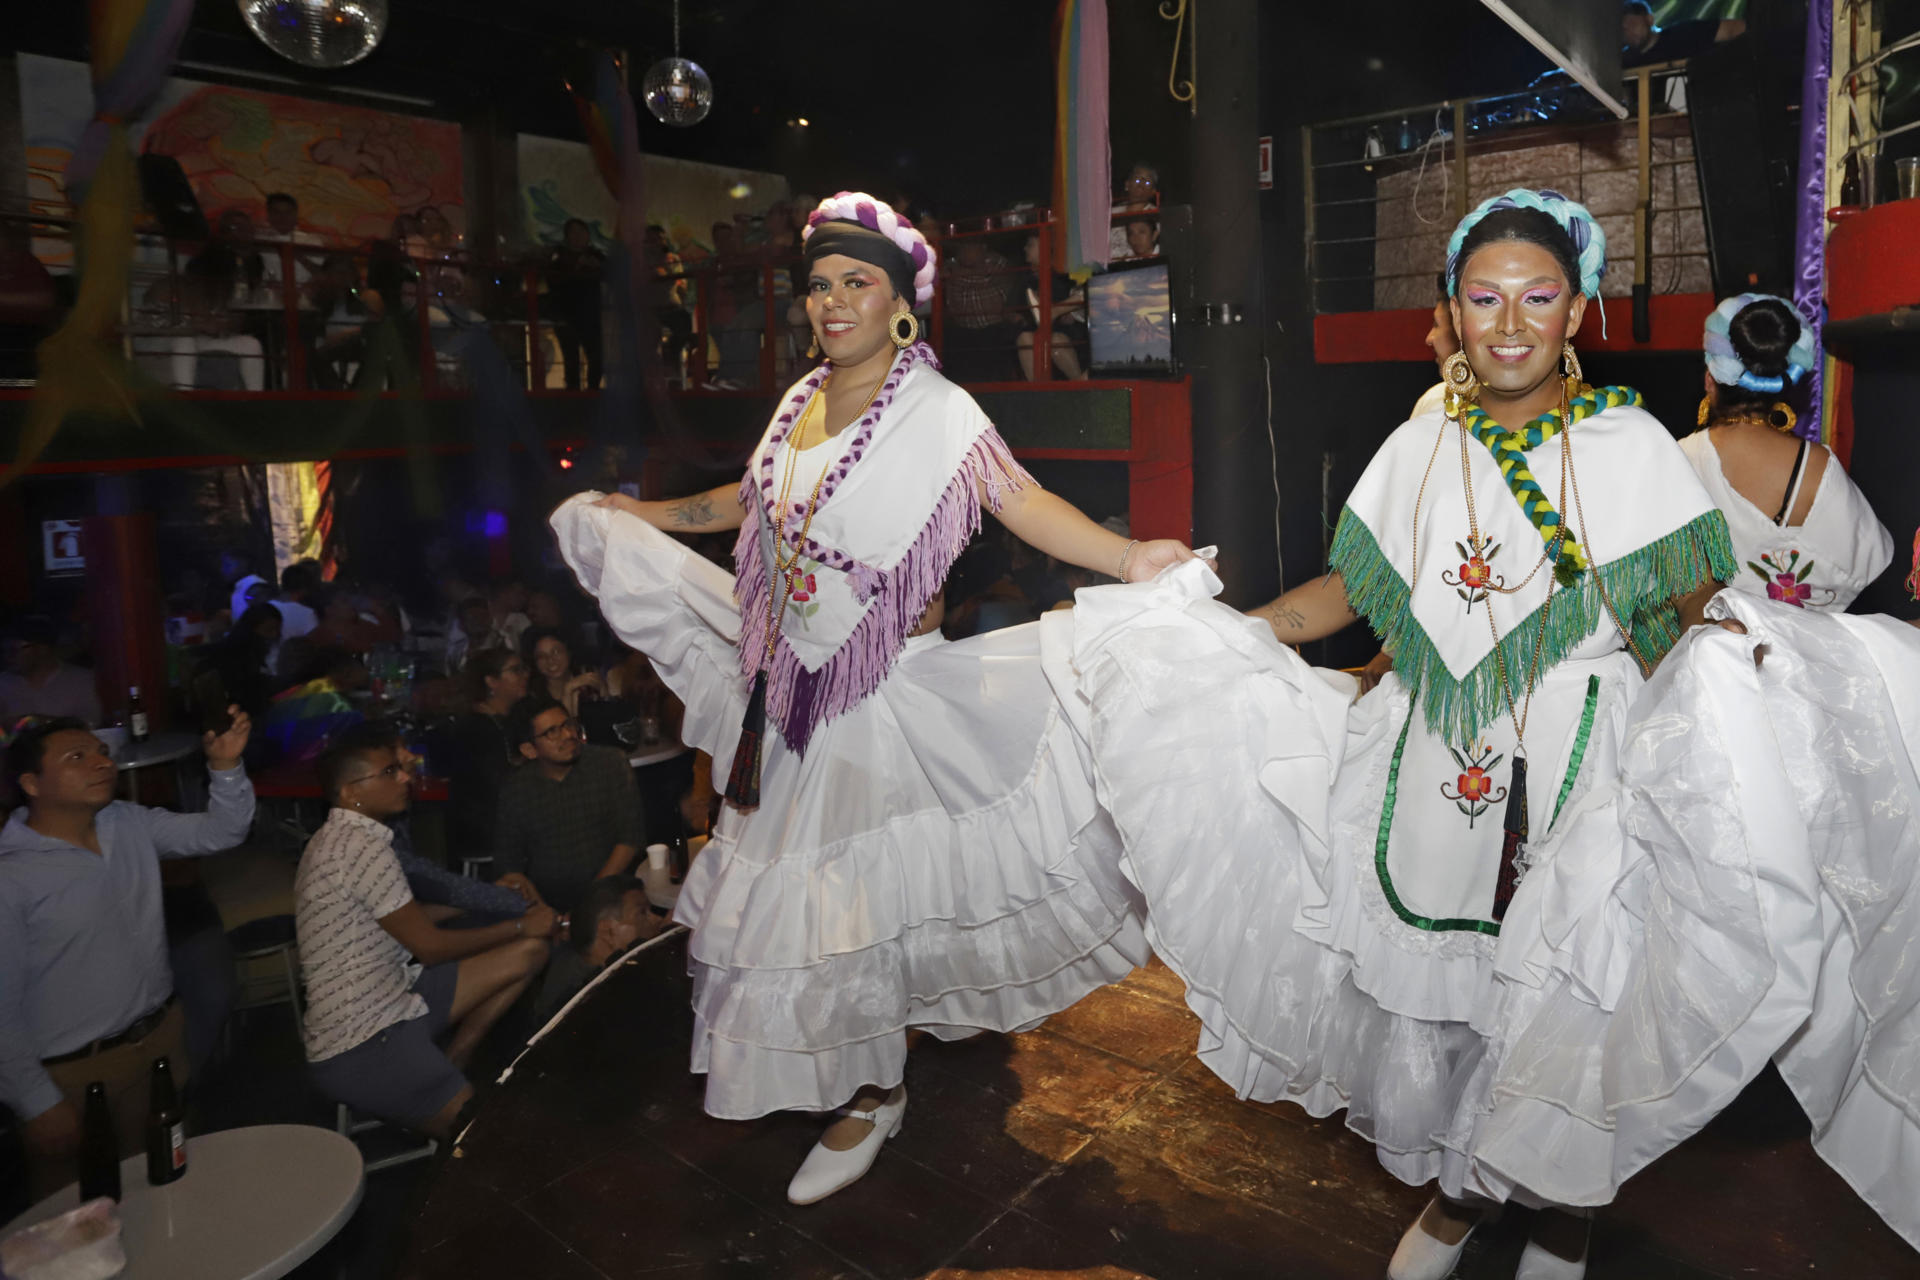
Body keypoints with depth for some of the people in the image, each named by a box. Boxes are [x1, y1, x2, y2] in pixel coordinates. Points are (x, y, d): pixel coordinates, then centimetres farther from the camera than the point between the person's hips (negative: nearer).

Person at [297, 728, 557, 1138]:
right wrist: (519, 927, -1)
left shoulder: (340, 839, 13)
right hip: (361, 1050, -11)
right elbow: (430, 946, -13)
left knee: (530, 951, 5)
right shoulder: (363, 846, -19)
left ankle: (446, 1068, 8)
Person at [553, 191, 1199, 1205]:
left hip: (887, 687, -7)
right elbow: (759, 498, 22)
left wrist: (1129, 558, -39)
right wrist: (648, 514, 33)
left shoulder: (937, 413, -13)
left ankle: (869, 1096, 26)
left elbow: (1025, 503, -23)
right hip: (796, 679, 7)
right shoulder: (801, 402, 7)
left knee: (853, 893, 3)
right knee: (800, 880, 17)